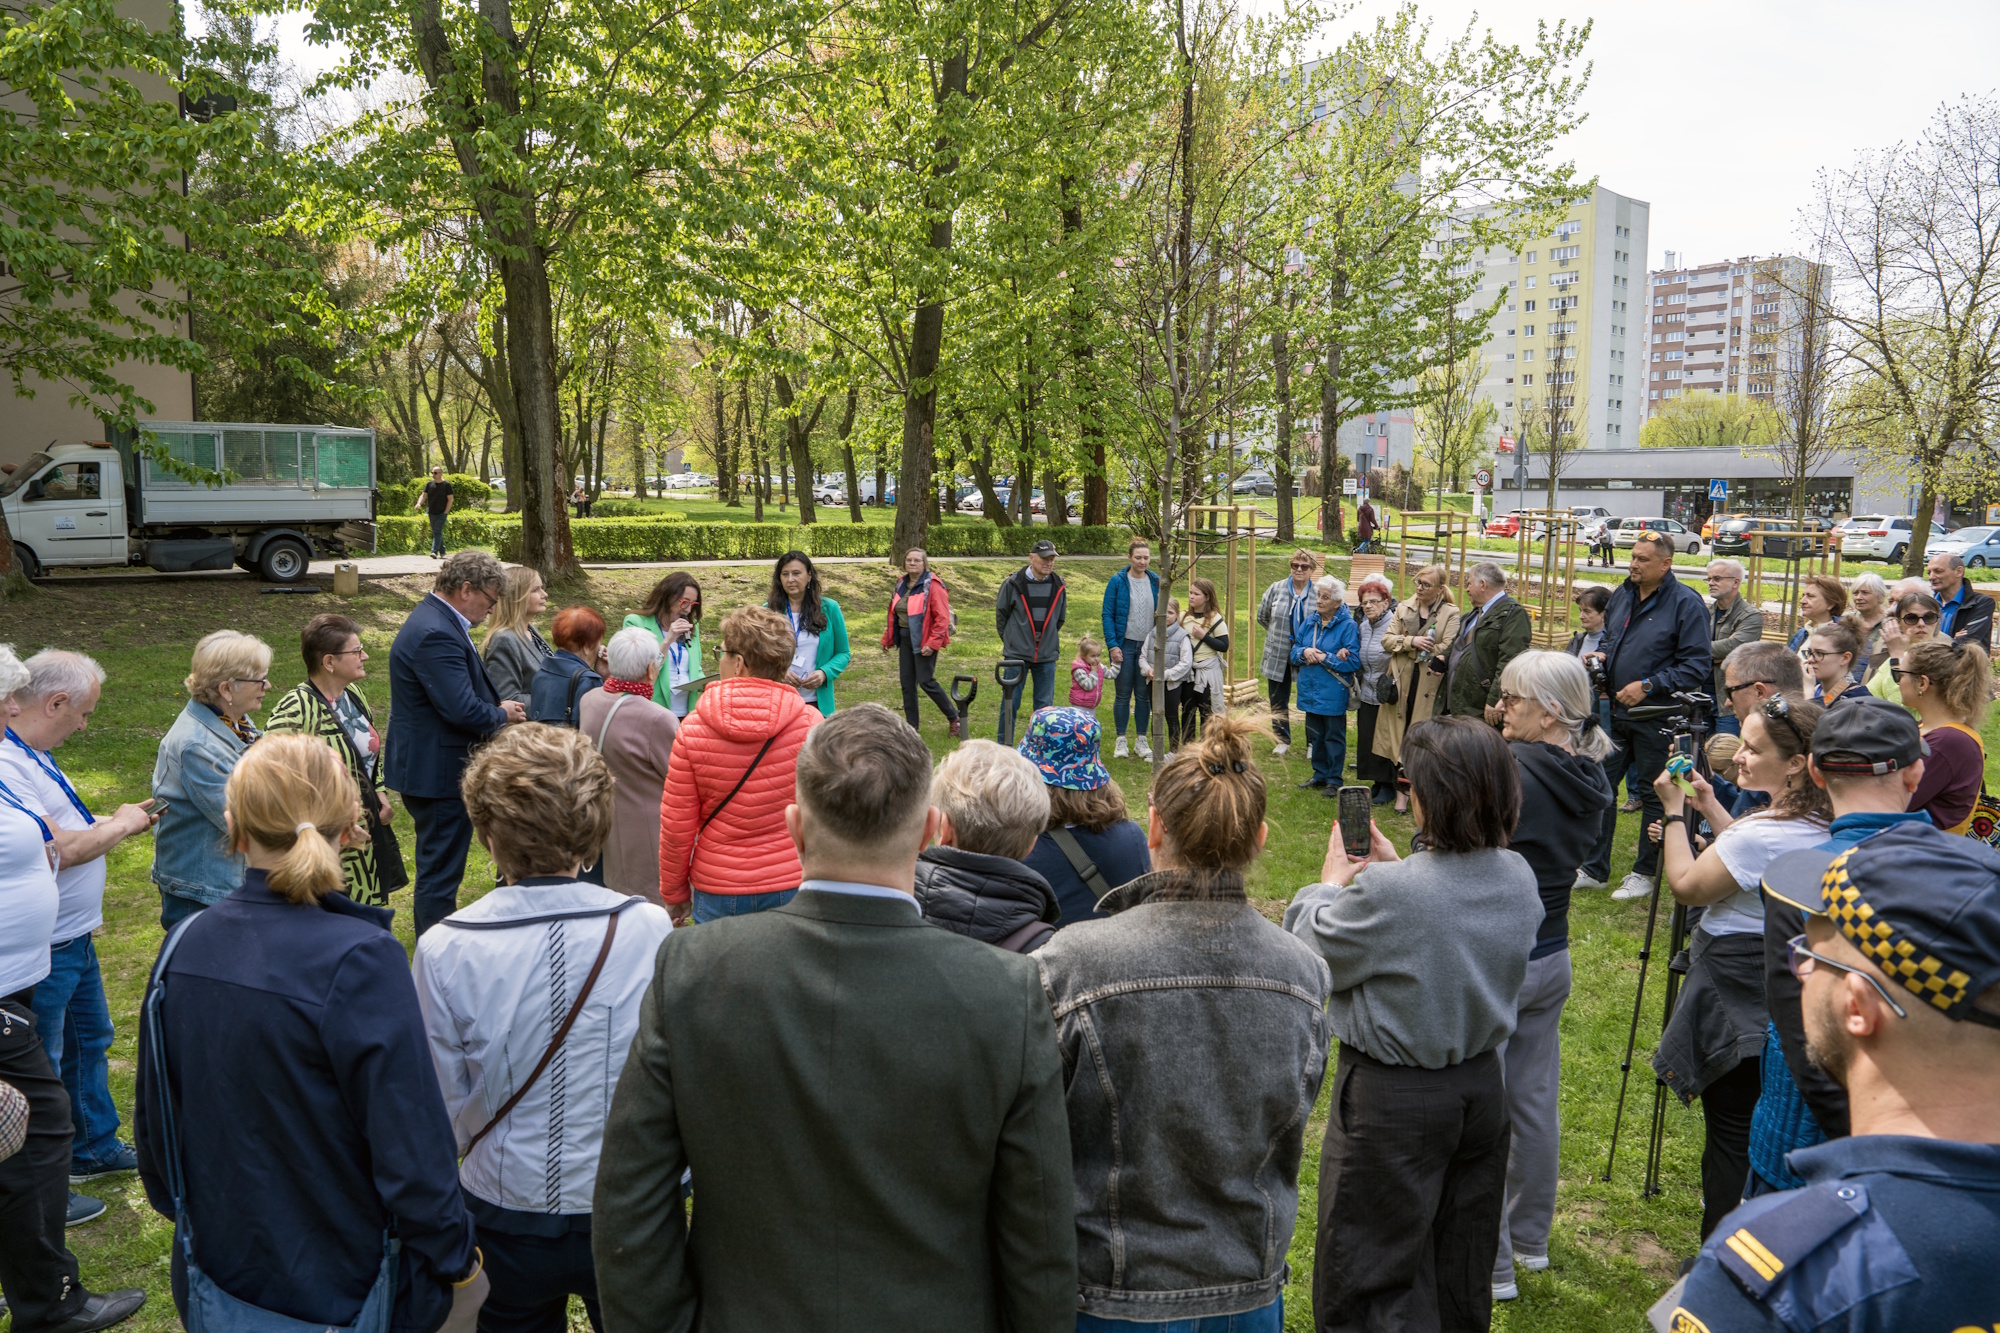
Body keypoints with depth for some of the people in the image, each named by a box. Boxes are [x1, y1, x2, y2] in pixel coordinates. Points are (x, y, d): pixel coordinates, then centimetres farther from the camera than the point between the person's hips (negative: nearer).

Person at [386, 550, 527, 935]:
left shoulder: (437, 620, 10)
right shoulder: (436, 634, -25)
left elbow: (462, 694, 18)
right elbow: (464, 711, -30)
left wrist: (498, 707, 1)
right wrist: (502, 714, -10)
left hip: (435, 768, 11)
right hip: (439, 773, -11)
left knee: (438, 867, 23)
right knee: (440, 871, 0)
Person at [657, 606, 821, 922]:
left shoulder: (692, 730, -10)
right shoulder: (810, 723, -10)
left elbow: (676, 825, -4)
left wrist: (673, 893, 11)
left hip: (716, 891, 0)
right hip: (792, 885, 0)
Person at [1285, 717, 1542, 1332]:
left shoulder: (1383, 892, -30)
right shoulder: (1519, 877, -8)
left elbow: (1313, 951, -14)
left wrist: (1332, 878, 1)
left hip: (1392, 1098, -7)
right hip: (1481, 1085, 7)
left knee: (1371, 1282, 12)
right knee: (1462, 1272, 26)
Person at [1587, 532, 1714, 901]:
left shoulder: (1686, 603, -12)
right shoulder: (1623, 595, 9)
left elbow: (1696, 667, -15)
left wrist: (1648, 686, -20)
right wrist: (1603, 657, 3)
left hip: (1657, 716, -6)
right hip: (1616, 711, 7)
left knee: (1652, 793, 6)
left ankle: (1644, 873, 19)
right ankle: (1594, 866, 20)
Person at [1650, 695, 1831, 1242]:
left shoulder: (1763, 834, -27)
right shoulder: (1821, 826, 1)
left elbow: (1686, 886, -15)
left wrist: (1675, 811, -8)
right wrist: (1711, 806, 12)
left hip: (1735, 998, -9)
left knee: (1730, 1134, 4)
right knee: (1759, 1129, 21)